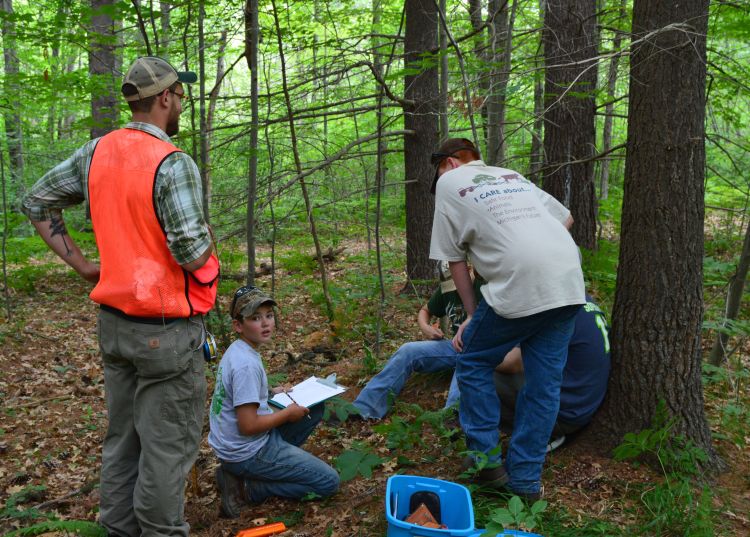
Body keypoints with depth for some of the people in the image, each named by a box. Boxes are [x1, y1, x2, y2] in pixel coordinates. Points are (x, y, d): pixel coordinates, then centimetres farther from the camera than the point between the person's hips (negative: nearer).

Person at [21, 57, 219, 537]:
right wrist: (211, 259, -1)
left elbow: (37, 202, 13)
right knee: (168, 444, 5)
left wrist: (81, 263, 12)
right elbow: (193, 253, -24)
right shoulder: (173, 163, -20)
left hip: (114, 320, 8)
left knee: (123, 437, 20)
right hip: (166, 331, -8)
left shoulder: (97, 152, 3)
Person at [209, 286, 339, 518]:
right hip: (247, 453, -9)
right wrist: (288, 413, -12)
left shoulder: (236, 350, 5)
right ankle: (245, 488, -5)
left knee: (315, 408, 17)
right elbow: (248, 426, -26)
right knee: (329, 482, -7)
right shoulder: (247, 364, -26)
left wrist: (270, 393, 11)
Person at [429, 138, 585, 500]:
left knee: (473, 363, 15)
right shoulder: (511, 175, 28)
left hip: (521, 284, -6)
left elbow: (455, 258, 11)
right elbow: (566, 218, 32)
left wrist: (472, 316, 18)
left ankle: (487, 462, 16)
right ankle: (525, 480, 18)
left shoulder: (449, 183, 13)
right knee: (544, 381, 11)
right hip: (569, 281, 6)